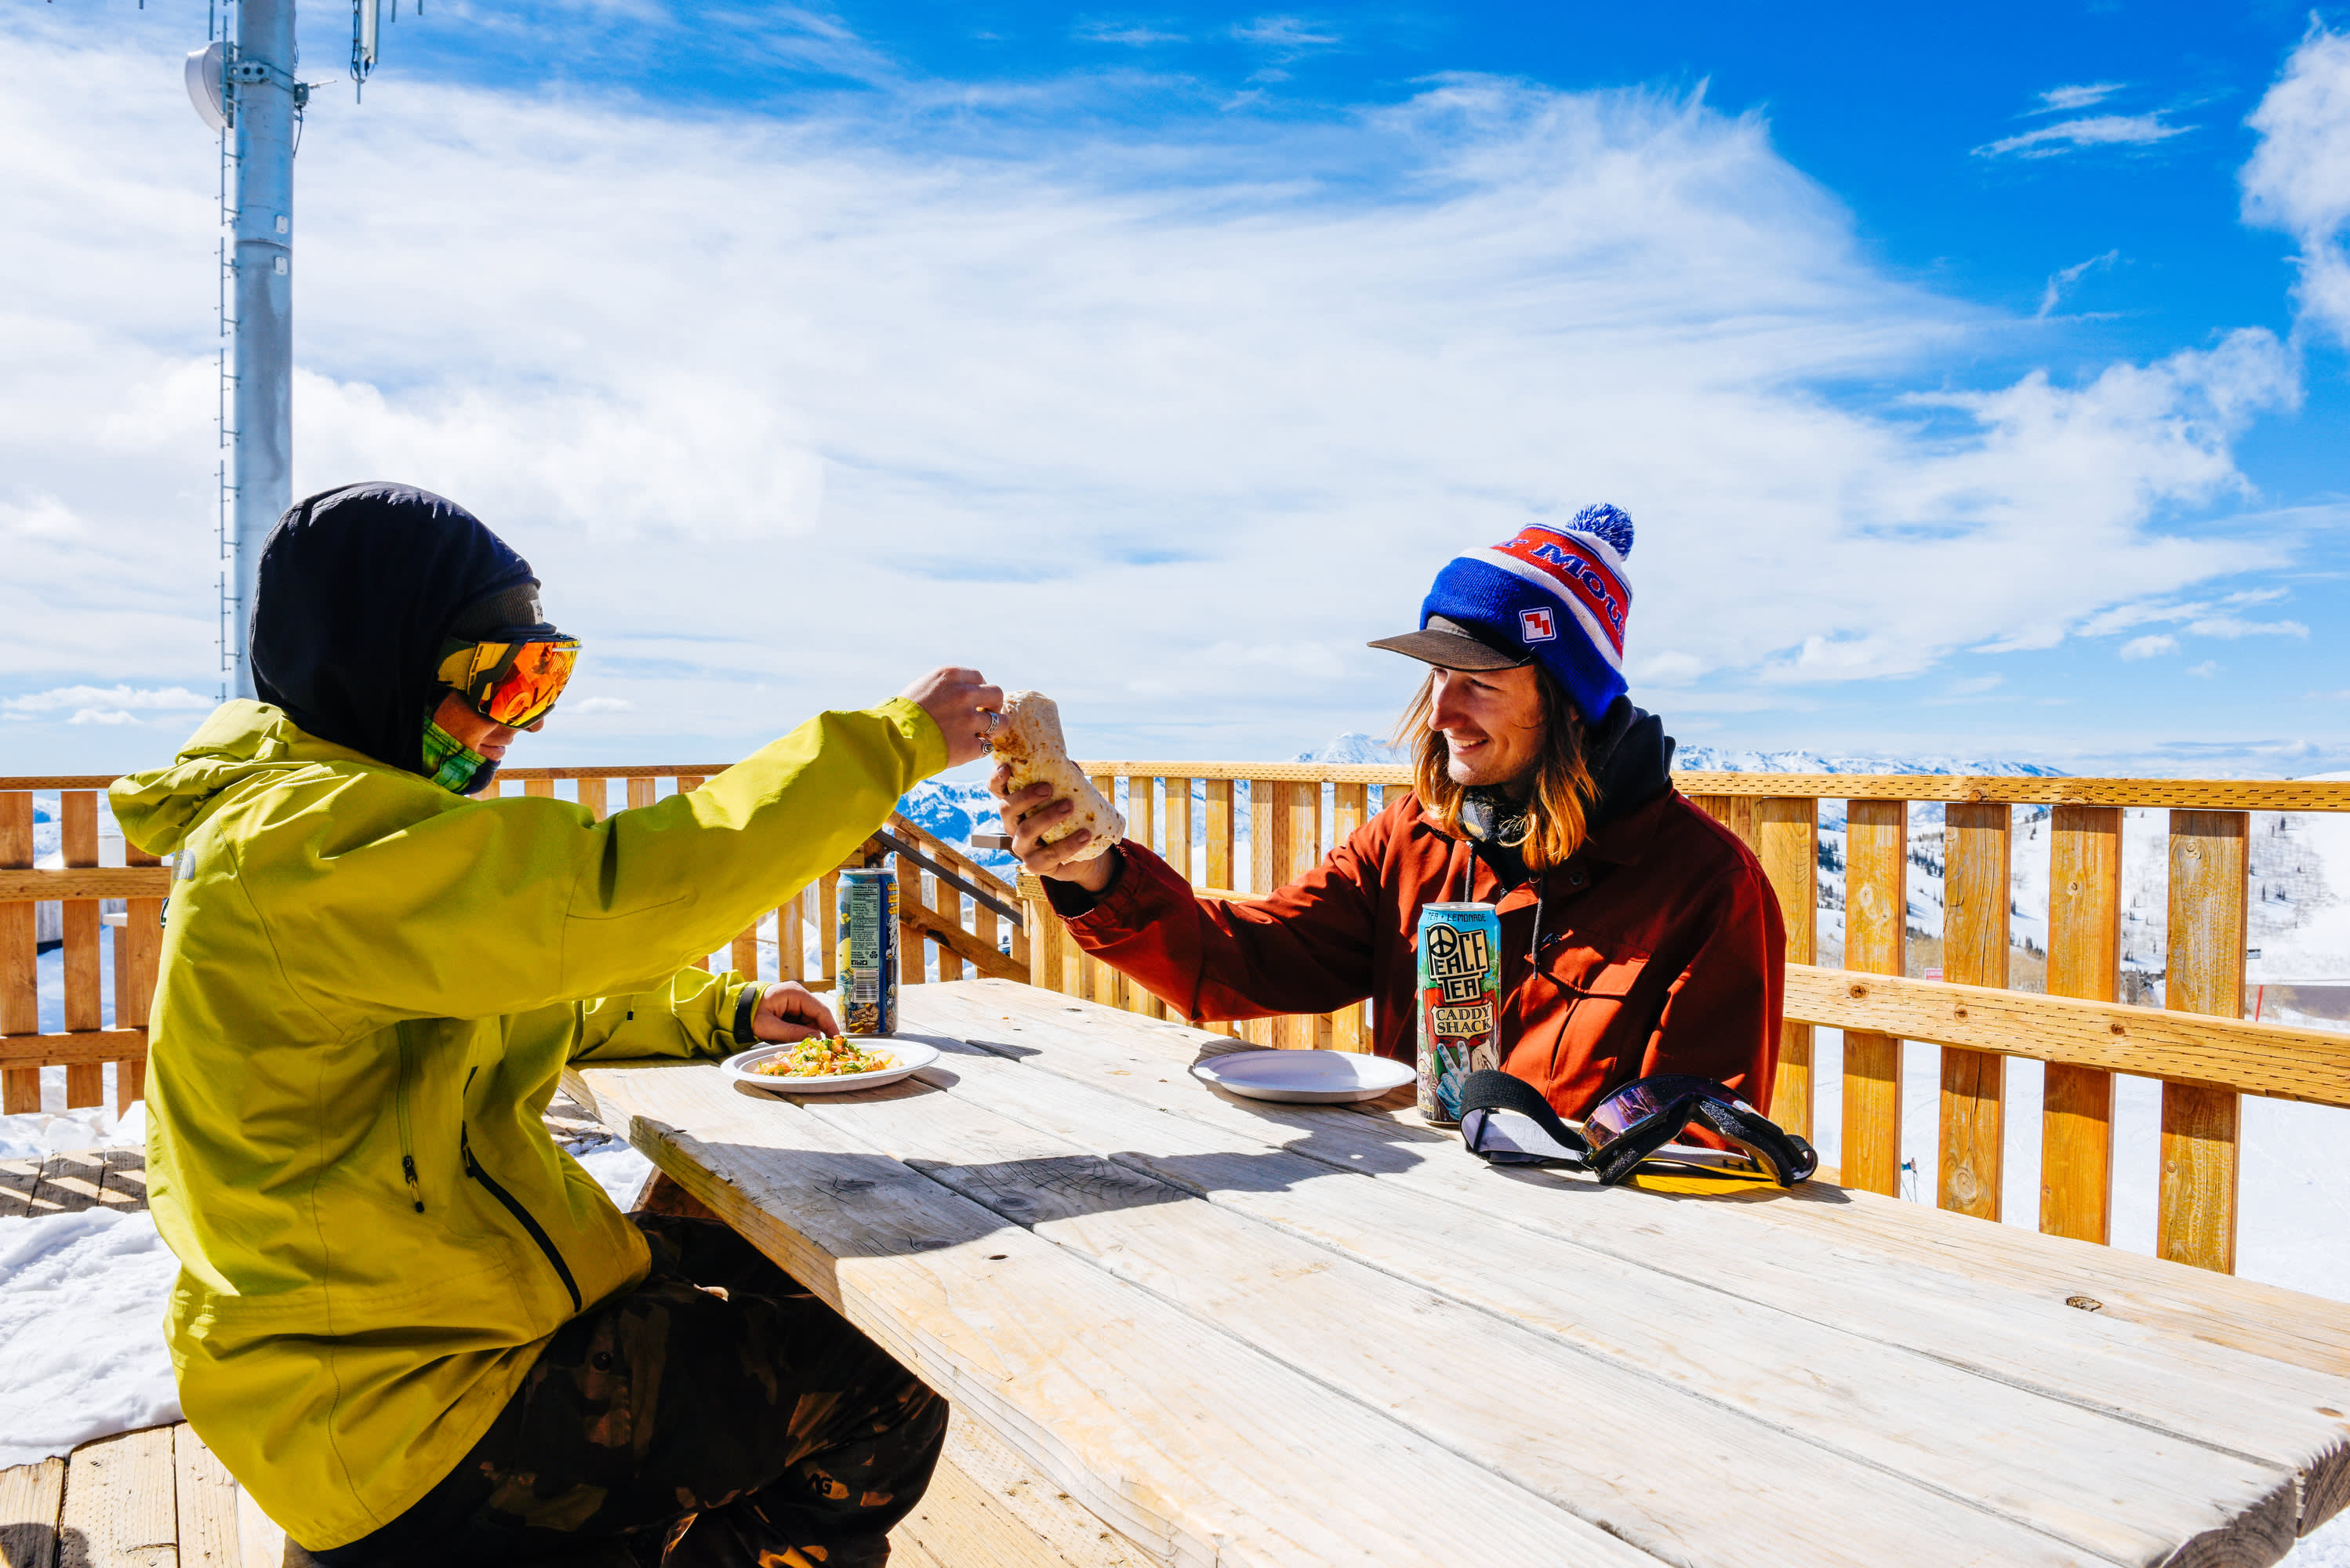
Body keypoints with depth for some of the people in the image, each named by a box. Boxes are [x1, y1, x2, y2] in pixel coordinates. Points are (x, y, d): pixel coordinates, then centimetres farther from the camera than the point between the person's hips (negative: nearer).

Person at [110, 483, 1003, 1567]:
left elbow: (527, 1005, 17)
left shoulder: (308, 807, 11)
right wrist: (894, 741, -27)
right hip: (399, 1413, -10)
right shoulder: (306, 846, -24)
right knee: (886, 1400, -10)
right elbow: (617, 889, -34)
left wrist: (721, 1014, 6)